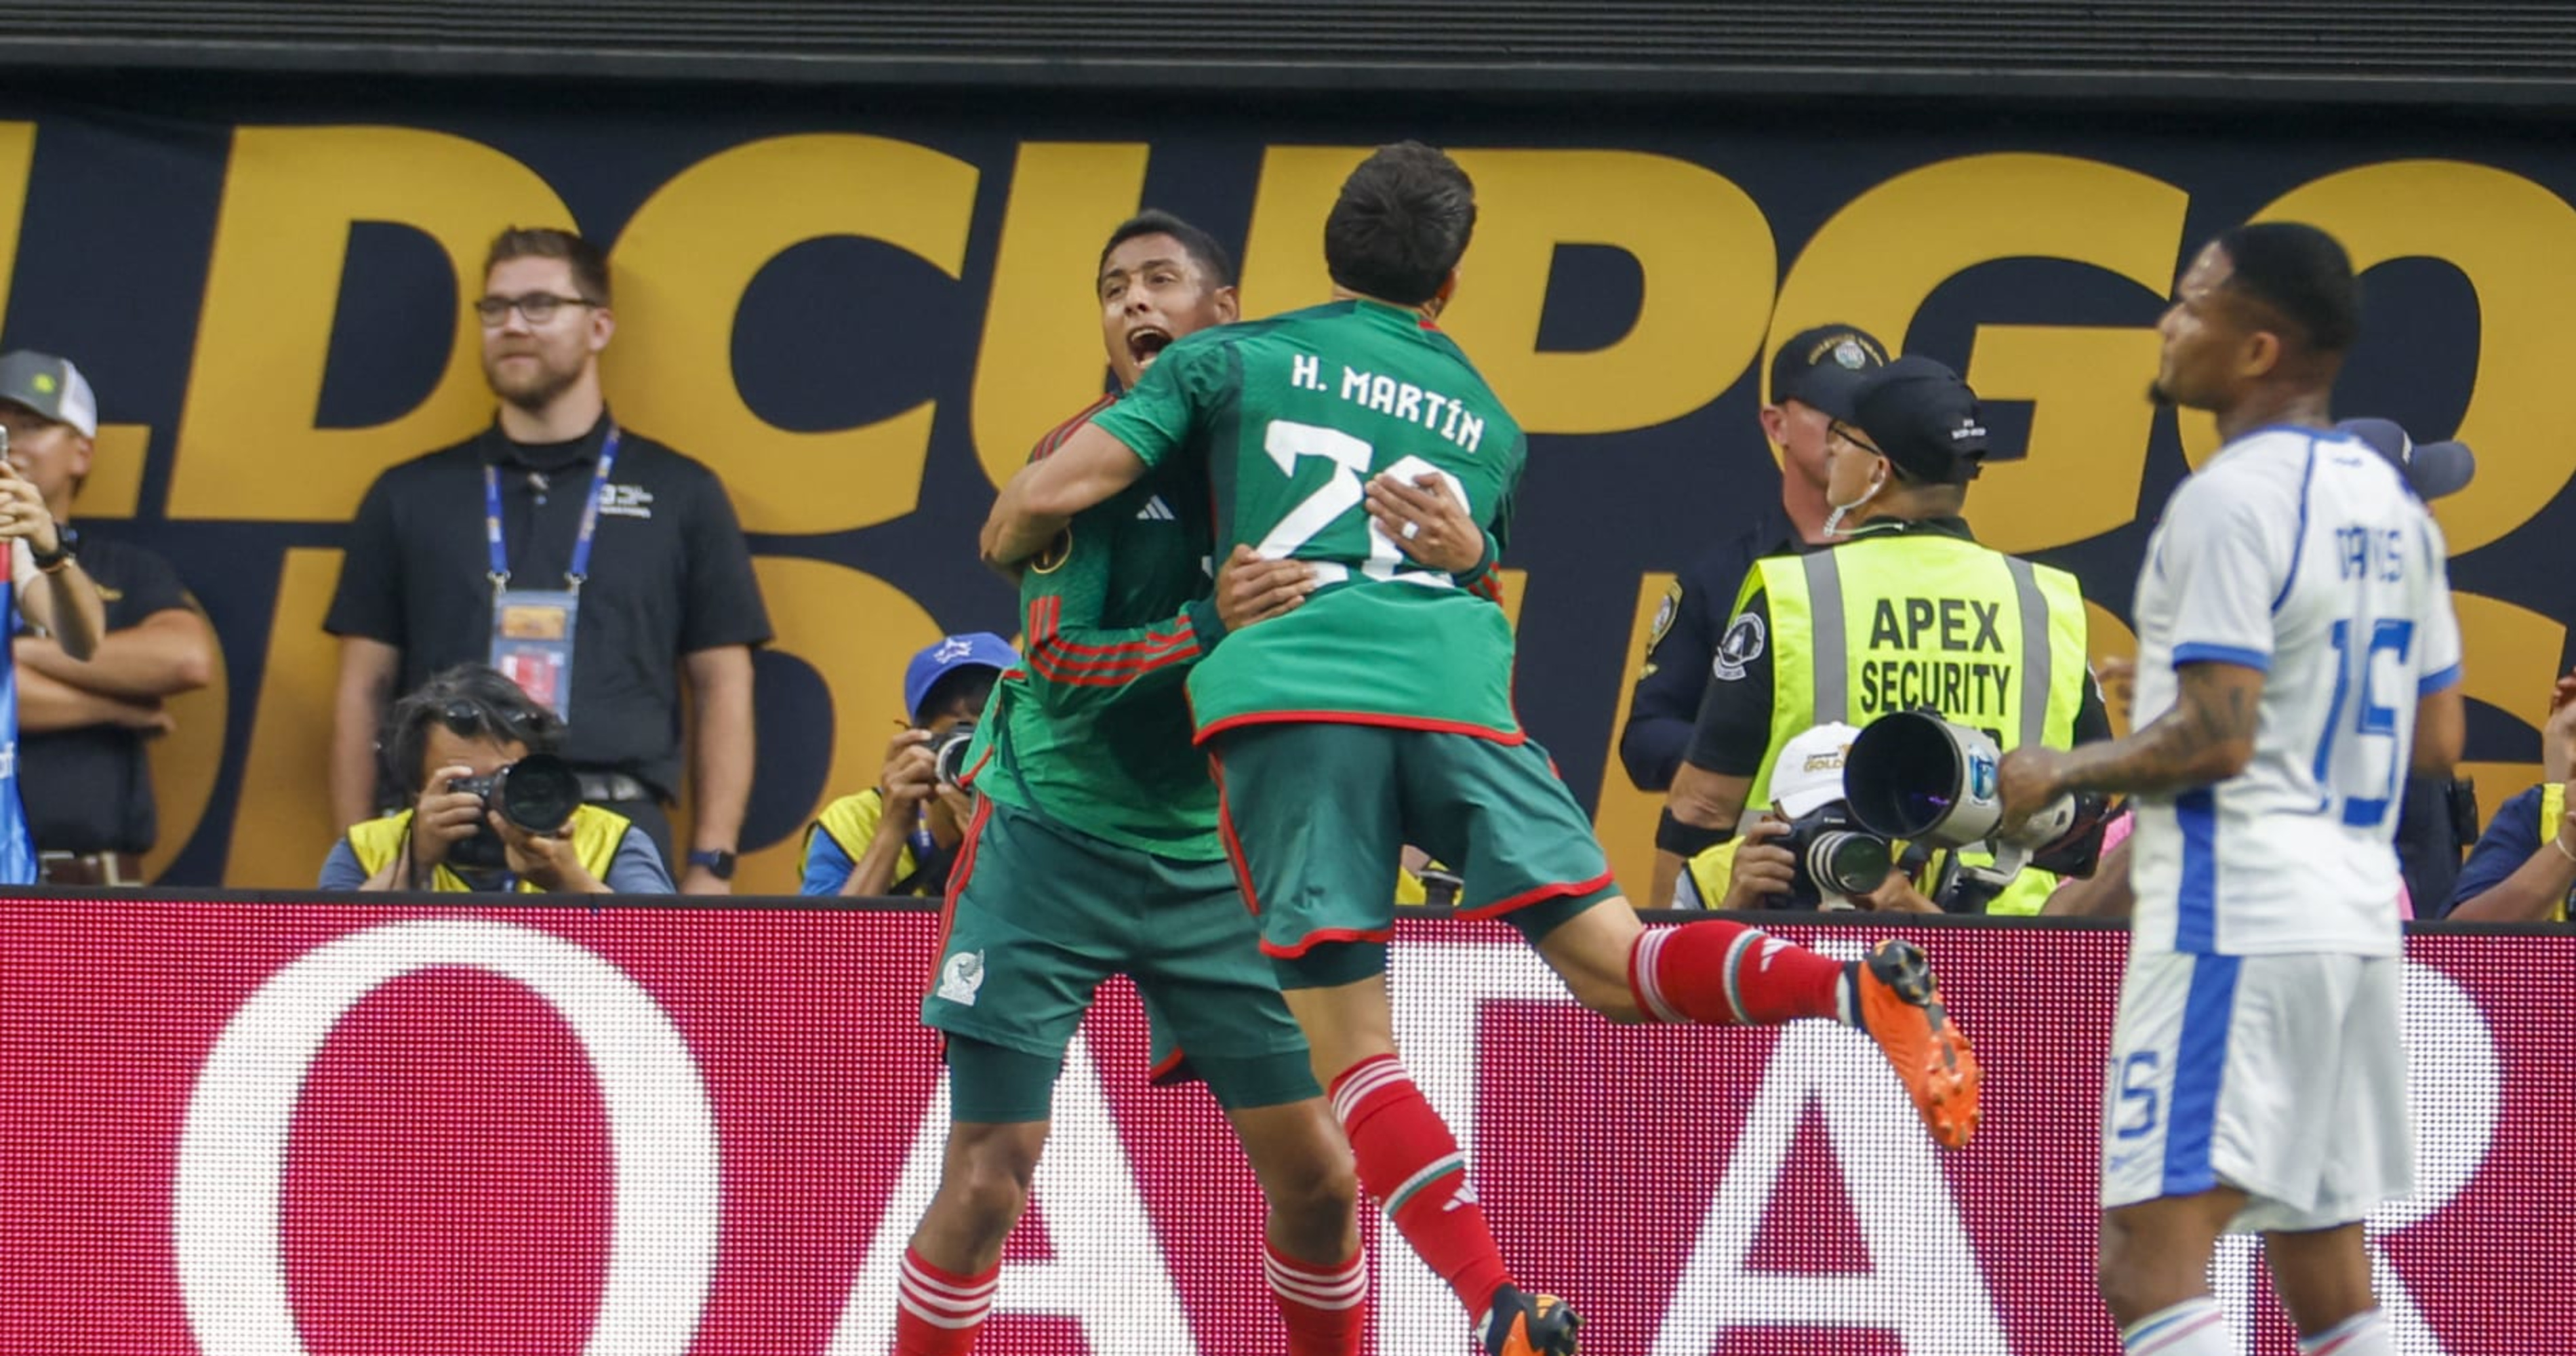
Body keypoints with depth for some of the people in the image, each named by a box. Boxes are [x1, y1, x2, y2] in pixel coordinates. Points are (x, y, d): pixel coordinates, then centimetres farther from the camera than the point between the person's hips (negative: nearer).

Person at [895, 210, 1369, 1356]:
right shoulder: (1082, 458, -9)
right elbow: (1062, 663, -18)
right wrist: (1212, 626, -34)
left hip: (1215, 857, 3)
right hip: (1051, 843, -3)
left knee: (1317, 1177, 1)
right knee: (988, 1177, -8)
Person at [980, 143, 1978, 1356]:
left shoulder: (1227, 363, 18)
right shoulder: (1483, 418, 29)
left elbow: (1044, 497, 13)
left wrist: (1009, 548, 32)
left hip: (1281, 697, -2)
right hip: (1452, 696, 3)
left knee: (1351, 1055, -2)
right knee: (1614, 963, 3)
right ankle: (1857, 990, -25)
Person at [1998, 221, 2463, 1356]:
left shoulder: (2230, 500, -13)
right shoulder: (2388, 503, 14)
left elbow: (2214, 738, -19)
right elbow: (2437, 740, 18)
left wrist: (2060, 774, -6)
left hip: (2234, 921, -9)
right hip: (2355, 911, 9)